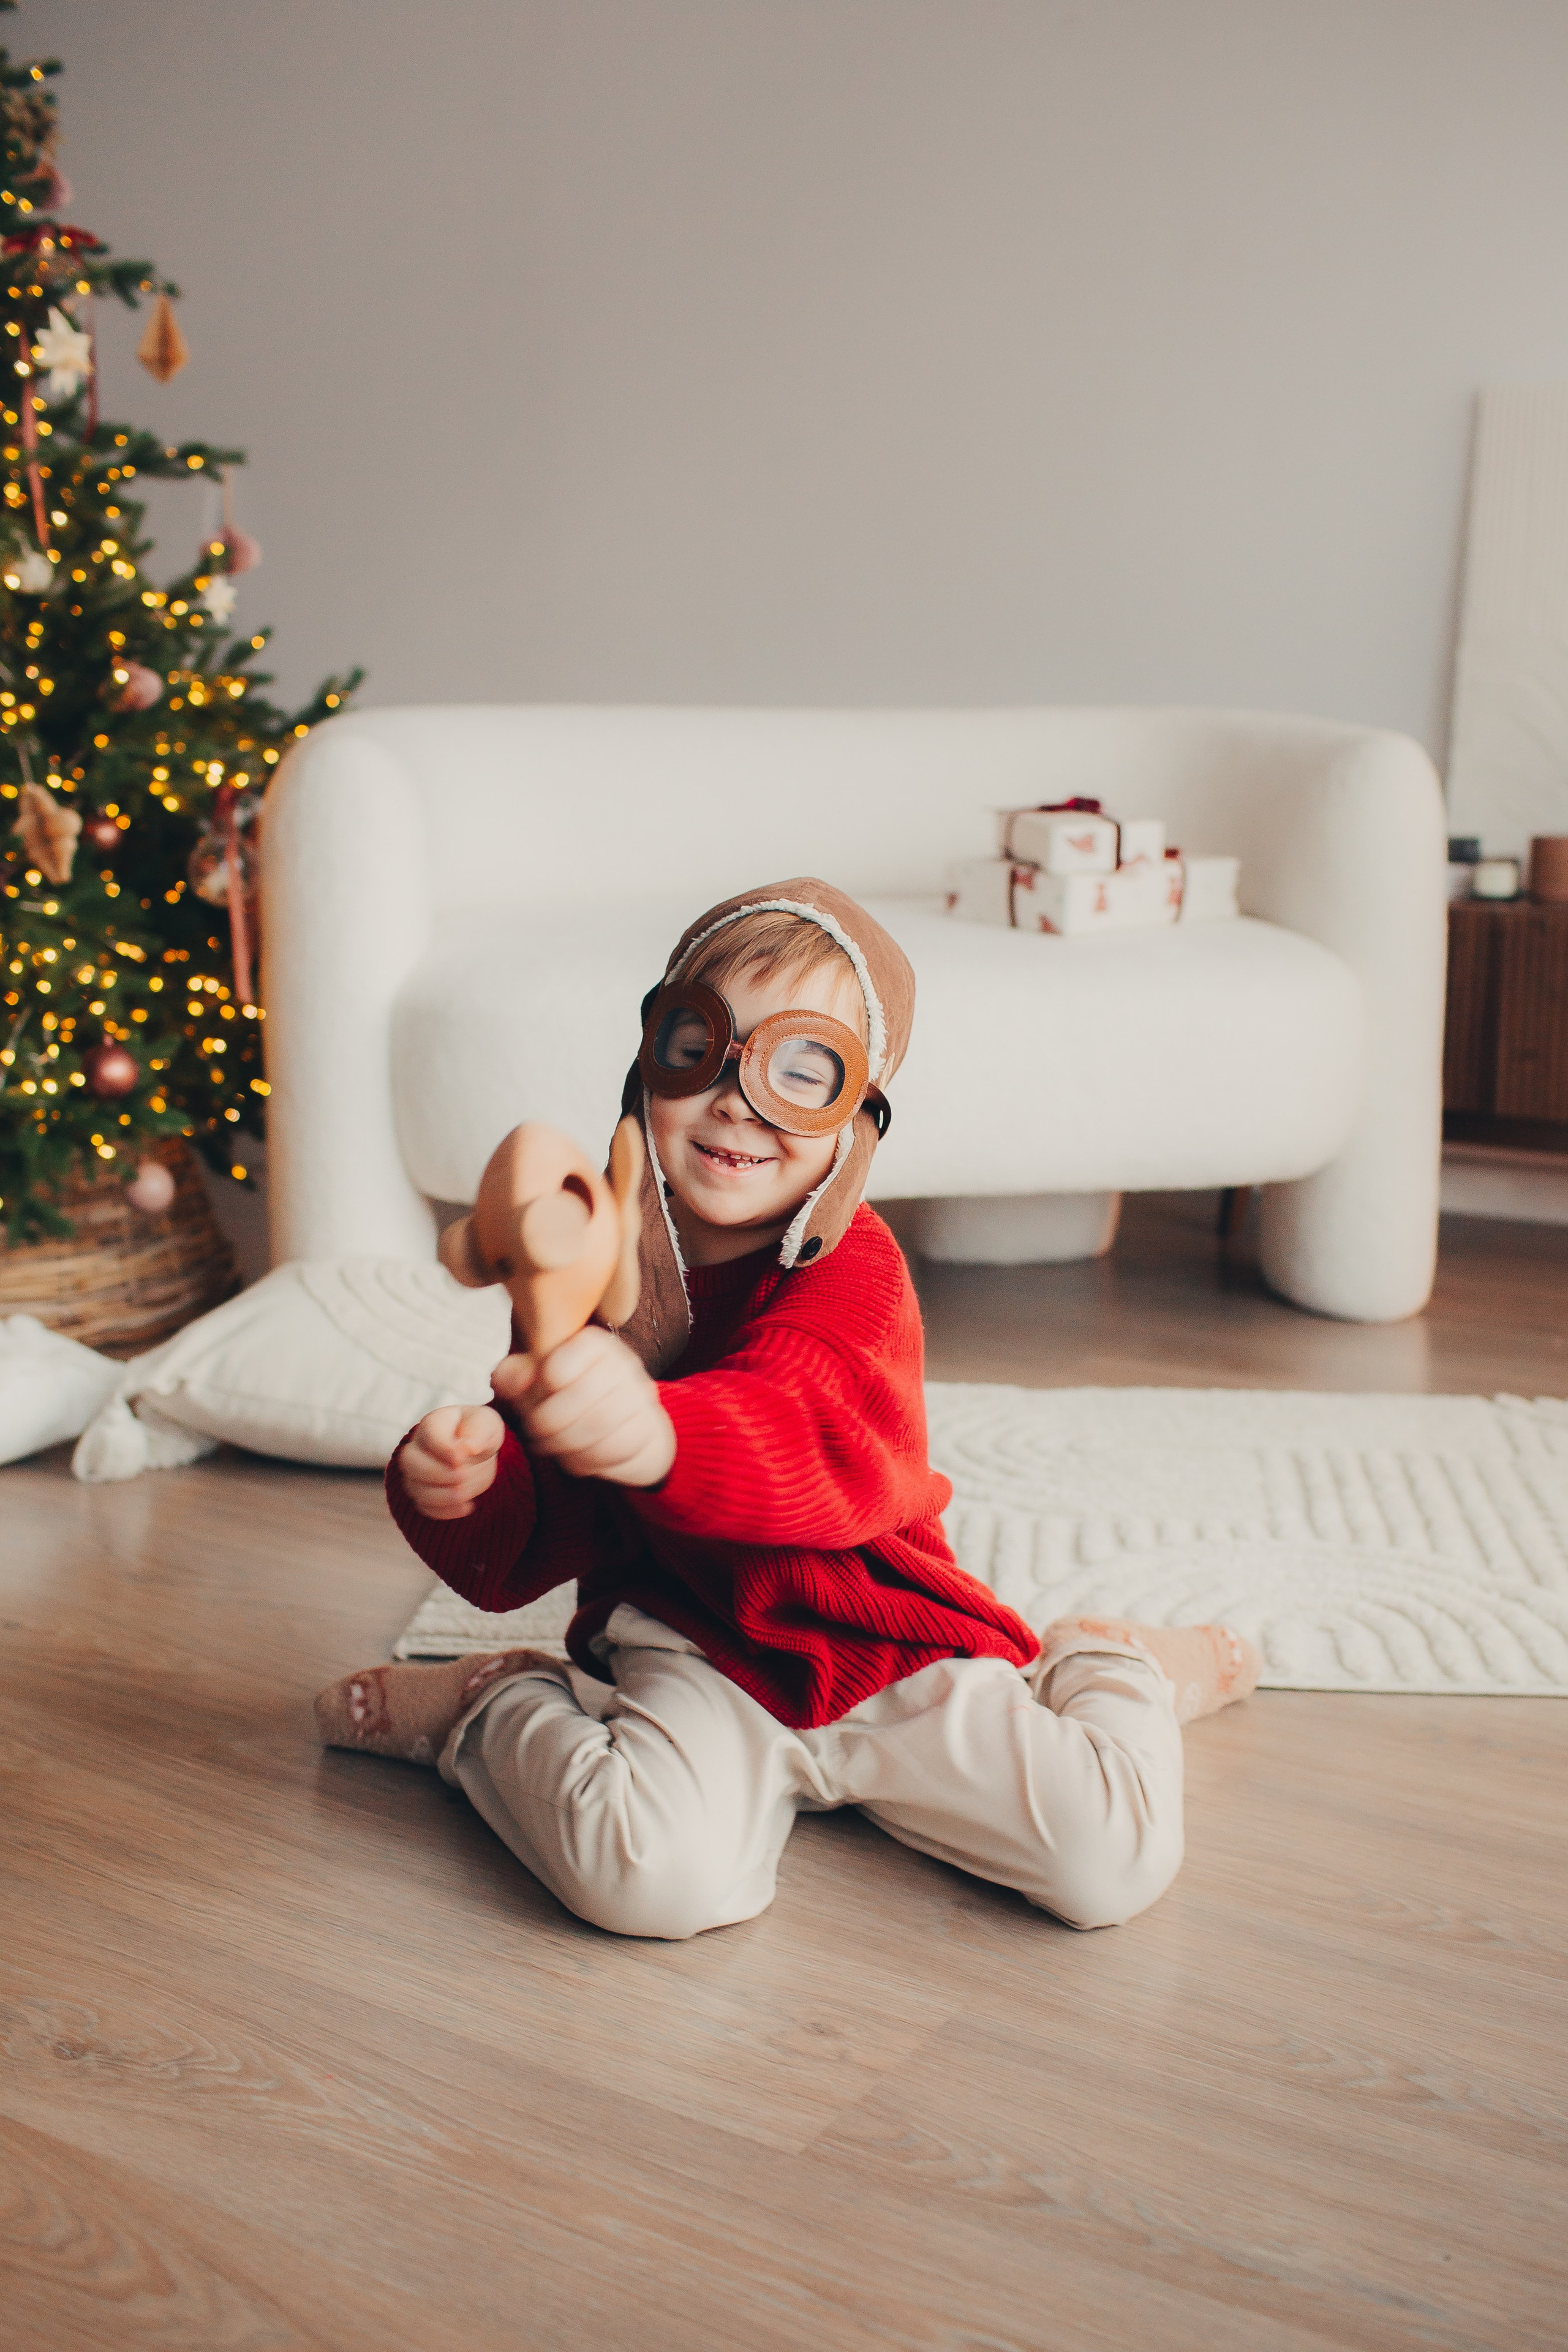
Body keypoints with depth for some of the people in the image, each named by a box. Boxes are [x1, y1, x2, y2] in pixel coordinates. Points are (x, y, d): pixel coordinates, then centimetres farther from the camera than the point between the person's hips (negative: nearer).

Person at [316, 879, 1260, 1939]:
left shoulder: (853, 1270, -15)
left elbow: (813, 1438, -40)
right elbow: (533, 1548, -1)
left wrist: (654, 1435, -63)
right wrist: (464, 1489, -26)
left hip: (886, 1655, -1)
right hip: (687, 1644, 1)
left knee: (1119, 1864, -17)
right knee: (655, 1875, -33)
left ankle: (1103, 1671, 17)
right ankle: (496, 1711, -1)